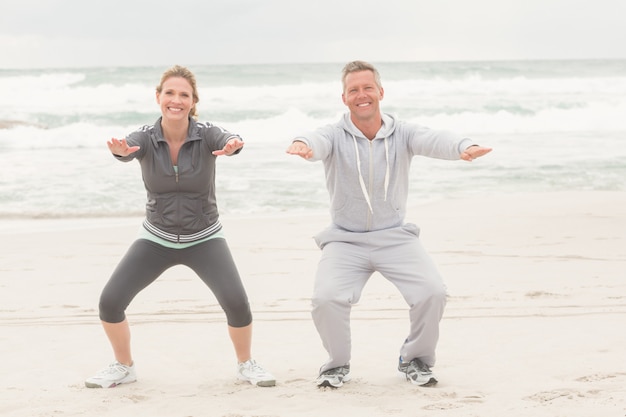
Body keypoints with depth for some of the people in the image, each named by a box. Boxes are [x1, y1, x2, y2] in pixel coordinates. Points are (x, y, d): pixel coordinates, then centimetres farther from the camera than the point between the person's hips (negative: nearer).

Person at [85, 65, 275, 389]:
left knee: (236, 302, -21)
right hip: (156, 238, 2)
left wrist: (233, 145, -66)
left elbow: (228, 141, -40)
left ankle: (246, 364, 7)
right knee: (109, 301, -11)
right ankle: (124, 367, 15)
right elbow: (127, 148, -38)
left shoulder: (206, 134, -18)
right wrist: (120, 151, -63)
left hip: (204, 238, -1)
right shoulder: (144, 138, -15)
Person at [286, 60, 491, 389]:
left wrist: (463, 147, -46)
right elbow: (317, 142, -29)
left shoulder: (402, 133, -3)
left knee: (432, 292, -17)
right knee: (326, 299, -23)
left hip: (395, 236, 1)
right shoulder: (336, 136, -6)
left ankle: (415, 359, 11)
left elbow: (434, 140, -22)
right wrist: (301, 144, -55)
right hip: (345, 239, -1)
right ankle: (337, 364, 7)